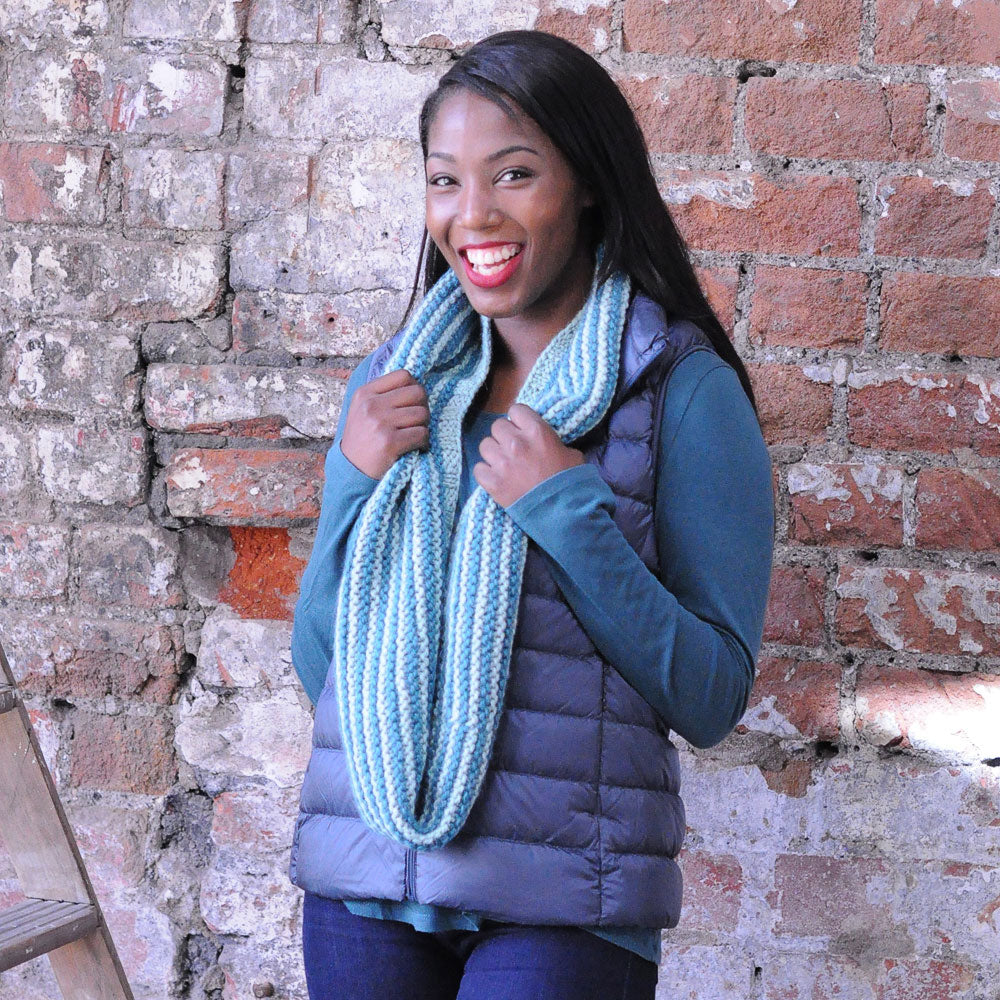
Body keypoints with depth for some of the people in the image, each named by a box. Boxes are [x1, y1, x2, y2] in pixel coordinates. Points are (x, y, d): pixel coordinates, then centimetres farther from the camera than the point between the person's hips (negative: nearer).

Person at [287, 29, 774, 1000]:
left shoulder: (686, 392, -5)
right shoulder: (394, 383, 8)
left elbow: (712, 699, -7)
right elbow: (320, 669, 9)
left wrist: (566, 512, -16)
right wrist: (357, 482, -6)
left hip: (563, 907, -4)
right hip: (364, 880, 4)